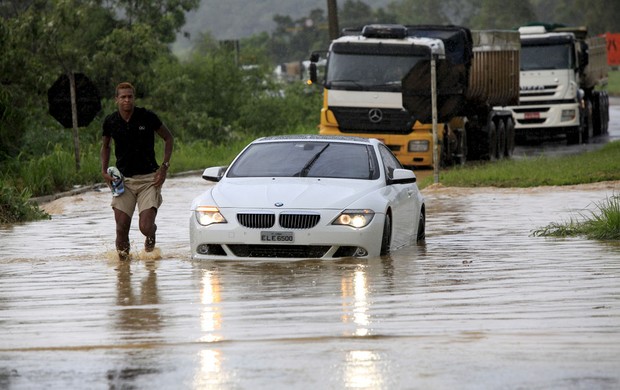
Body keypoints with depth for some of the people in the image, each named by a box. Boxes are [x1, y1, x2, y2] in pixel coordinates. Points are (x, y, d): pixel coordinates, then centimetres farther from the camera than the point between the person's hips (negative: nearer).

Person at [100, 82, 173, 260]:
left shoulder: (148, 117, -8)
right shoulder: (110, 122, 0)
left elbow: (168, 138, 6)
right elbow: (105, 146, 19)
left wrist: (164, 166, -4)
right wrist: (104, 171, 4)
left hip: (148, 178, -2)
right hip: (123, 180, 2)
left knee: (145, 227, -12)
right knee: (121, 228, -7)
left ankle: (152, 232, 25)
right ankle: (123, 258, 18)